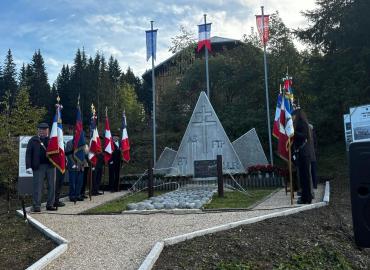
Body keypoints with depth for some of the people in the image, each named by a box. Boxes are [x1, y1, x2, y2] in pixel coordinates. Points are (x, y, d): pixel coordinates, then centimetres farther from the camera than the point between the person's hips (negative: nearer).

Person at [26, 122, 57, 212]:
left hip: (51, 165, 2)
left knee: (52, 186, 5)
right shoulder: (33, 140, 7)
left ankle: (50, 204, 14)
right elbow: (28, 153, 2)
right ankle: (36, 206, 3)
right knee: (37, 186, -3)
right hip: (38, 166, -2)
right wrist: (28, 166, -7)